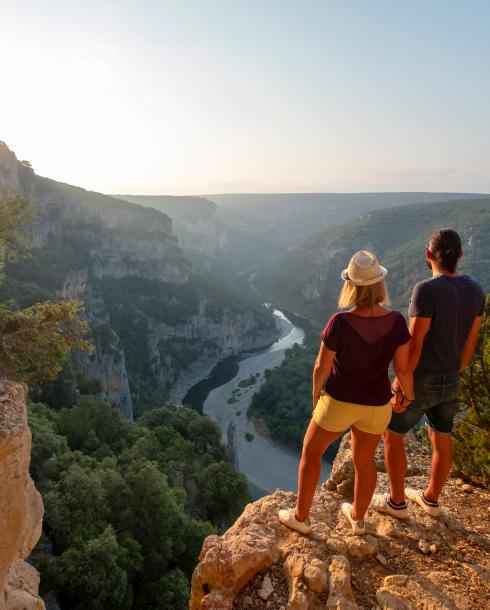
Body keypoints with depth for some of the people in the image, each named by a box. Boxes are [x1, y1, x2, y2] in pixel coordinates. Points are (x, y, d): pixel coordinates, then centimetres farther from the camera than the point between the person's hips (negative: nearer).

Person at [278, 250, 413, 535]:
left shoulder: (340, 322, -26)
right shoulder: (396, 321, -16)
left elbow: (322, 367, -15)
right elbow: (403, 368, -6)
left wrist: (316, 391, 5)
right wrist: (408, 395, 14)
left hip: (339, 401, -3)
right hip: (376, 405, 4)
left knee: (311, 451, 20)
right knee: (365, 460, 26)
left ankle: (301, 516, 33)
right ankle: (358, 517, 46)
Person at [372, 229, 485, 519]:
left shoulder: (427, 290, -28)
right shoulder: (475, 289, -4)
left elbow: (414, 345, -26)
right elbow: (471, 341, 5)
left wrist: (399, 388, -16)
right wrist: (455, 375, 18)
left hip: (419, 381, -7)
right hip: (449, 381, 7)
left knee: (392, 435, 14)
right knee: (442, 439, 22)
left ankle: (397, 502, 28)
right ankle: (431, 499, 42)